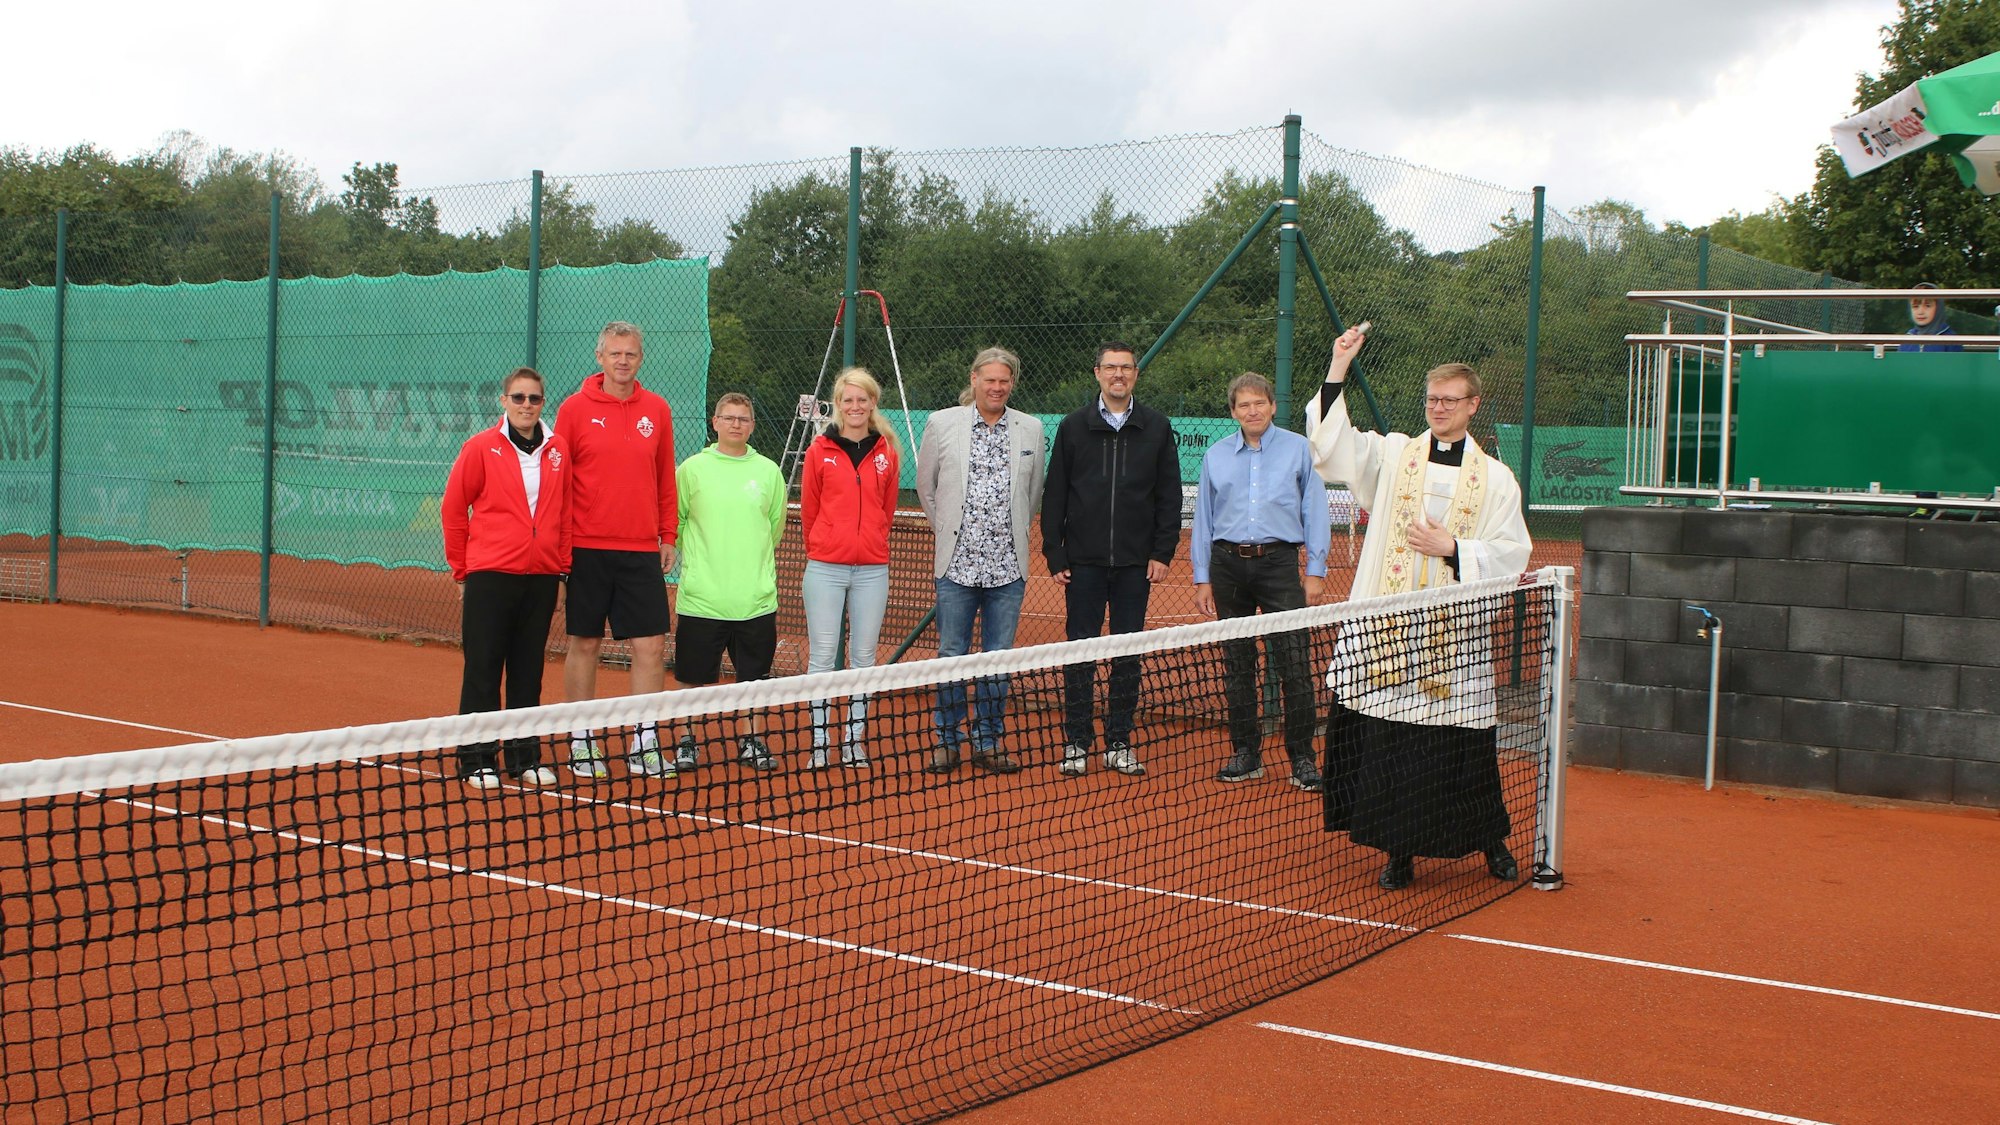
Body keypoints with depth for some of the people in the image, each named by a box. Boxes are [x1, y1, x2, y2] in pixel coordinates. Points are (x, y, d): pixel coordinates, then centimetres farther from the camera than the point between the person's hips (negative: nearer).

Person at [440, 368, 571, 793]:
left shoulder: (558, 451, 6)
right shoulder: (480, 448, -2)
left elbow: (565, 511, 13)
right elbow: (452, 509, 3)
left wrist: (562, 563, 6)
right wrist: (461, 569, 4)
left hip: (542, 578, 3)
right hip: (490, 577, -3)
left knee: (528, 673, 10)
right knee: (482, 671, 1)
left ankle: (525, 757, 18)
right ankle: (476, 761, 8)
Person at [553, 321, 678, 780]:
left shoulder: (657, 410, 7)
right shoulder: (575, 408, -1)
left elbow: (666, 479, 12)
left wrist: (669, 536, 8)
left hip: (642, 550, 2)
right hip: (587, 549, -2)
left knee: (651, 646, -1)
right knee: (584, 644, 5)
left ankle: (644, 743, 8)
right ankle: (581, 741, 15)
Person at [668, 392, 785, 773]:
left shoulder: (768, 471, 5)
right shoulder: (693, 468, 0)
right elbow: (675, 522, 7)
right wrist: (693, 559, 8)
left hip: (756, 596, 2)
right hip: (701, 596, -2)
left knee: (752, 673, 8)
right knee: (693, 676, 4)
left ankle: (749, 741, 22)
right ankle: (686, 740, 19)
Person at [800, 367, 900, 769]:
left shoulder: (886, 453, 5)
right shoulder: (820, 451, 1)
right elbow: (808, 510, 10)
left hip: (872, 569, 2)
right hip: (825, 569, -1)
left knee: (864, 657, 6)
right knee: (821, 655, 0)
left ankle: (855, 740, 15)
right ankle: (820, 742, 6)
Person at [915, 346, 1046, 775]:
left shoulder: (1031, 429, 5)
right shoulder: (942, 423, 1)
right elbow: (925, 487, 12)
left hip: (1007, 565, 2)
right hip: (957, 563, -1)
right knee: (952, 656, 3)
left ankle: (988, 744, 16)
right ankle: (946, 743, 14)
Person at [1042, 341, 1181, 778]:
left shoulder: (1157, 428, 6)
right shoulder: (1073, 427, 4)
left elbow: (1169, 496, 7)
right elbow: (1054, 496, 5)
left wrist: (1163, 552, -1)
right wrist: (1054, 555, 0)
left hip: (1135, 563, 1)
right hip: (1083, 562, -1)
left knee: (1128, 654, 5)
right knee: (1079, 652, 2)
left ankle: (1119, 744, 14)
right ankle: (1076, 743, 10)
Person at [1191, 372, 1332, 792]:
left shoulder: (1298, 449, 4)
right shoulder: (1215, 456, 10)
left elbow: (1315, 513, 4)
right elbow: (1203, 520, 13)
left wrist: (1316, 571, -2)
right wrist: (1202, 578, 8)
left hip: (1279, 563, -3)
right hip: (1228, 564, 3)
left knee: (1293, 666, -7)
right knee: (1236, 667, 7)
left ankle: (1302, 758, 0)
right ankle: (1245, 754, 16)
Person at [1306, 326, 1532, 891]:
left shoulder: (1496, 478, 6)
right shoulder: (1392, 454, 8)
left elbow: (1512, 553, 3)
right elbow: (1327, 444, -1)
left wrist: (1451, 547, -10)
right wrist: (1337, 371, -7)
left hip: (1455, 637, -1)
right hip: (1384, 631, 1)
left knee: (1461, 749, 4)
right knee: (1387, 745, 1)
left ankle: (1491, 842, 25)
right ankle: (1400, 851, 14)